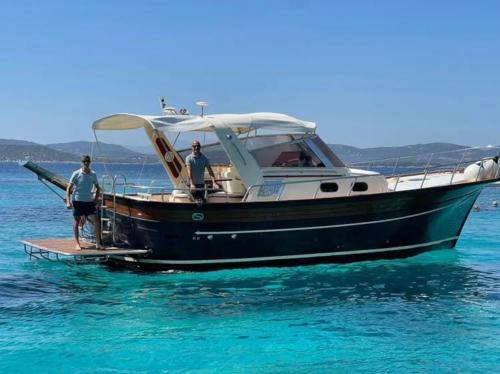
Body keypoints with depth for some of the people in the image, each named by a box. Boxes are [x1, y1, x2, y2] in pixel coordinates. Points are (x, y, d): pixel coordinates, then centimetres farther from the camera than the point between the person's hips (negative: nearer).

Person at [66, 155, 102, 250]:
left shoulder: (93, 174, 4)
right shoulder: (76, 174, -7)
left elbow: (97, 187, 18)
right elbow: (69, 188, -6)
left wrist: (96, 198, 6)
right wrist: (68, 201, -15)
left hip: (89, 201, 3)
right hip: (78, 200, -3)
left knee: (96, 221, -6)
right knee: (76, 222, 4)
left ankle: (98, 243, 0)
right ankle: (77, 244, 14)